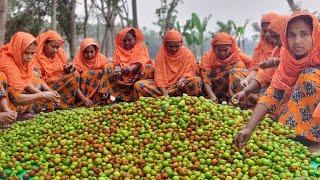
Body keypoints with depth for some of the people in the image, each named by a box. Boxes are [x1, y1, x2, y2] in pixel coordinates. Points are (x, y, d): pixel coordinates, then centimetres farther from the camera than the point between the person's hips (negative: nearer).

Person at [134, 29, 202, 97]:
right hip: (164, 85, 1)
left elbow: (189, 72, 1)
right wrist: (164, 92, -21)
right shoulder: (161, 53, 0)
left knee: (197, 81, -33)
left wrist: (182, 79, -24)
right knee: (138, 85, -21)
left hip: (181, 85, -1)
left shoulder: (187, 53, 0)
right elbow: (158, 75, -6)